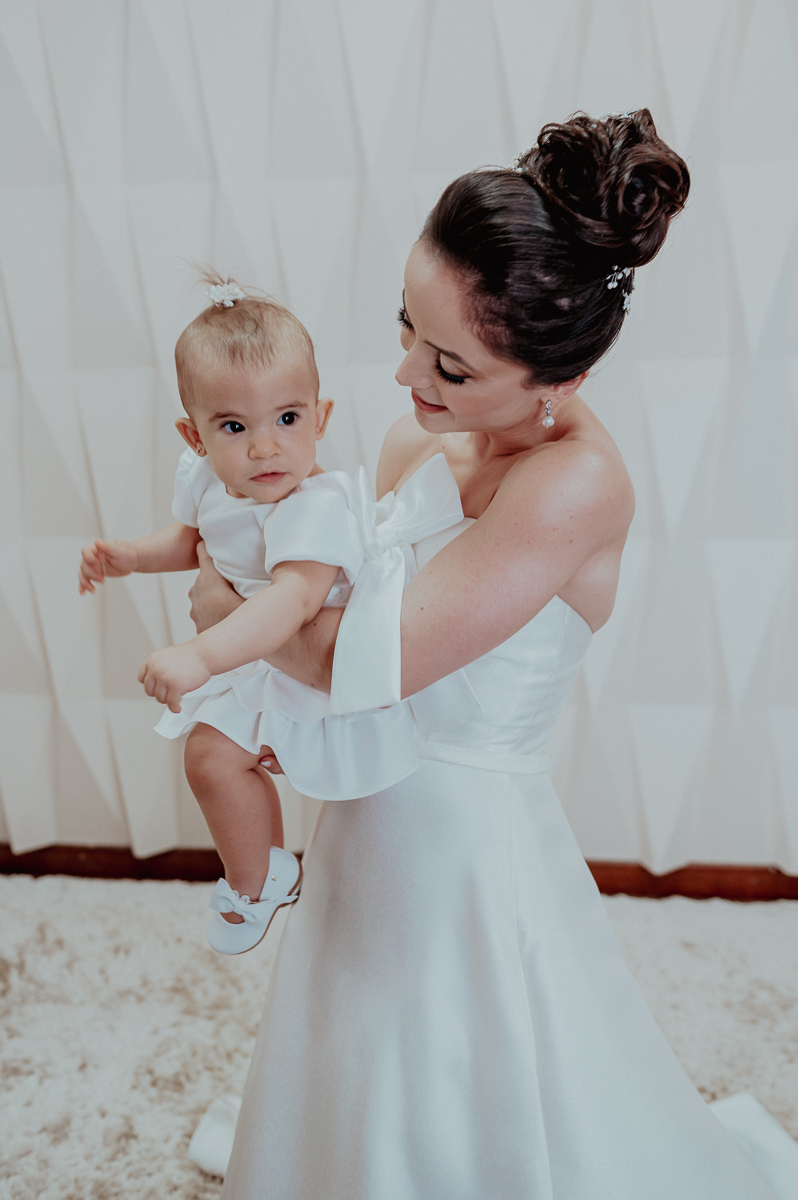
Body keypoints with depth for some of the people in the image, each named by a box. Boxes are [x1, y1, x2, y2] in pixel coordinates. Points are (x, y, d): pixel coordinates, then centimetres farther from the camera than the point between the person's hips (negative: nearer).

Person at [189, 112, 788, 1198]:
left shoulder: (579, 482, -28)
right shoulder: (415, 440, -4)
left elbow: (358, 662, -26)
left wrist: (228, 610, -10)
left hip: (474, 843, -6)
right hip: (371, 823, 7)